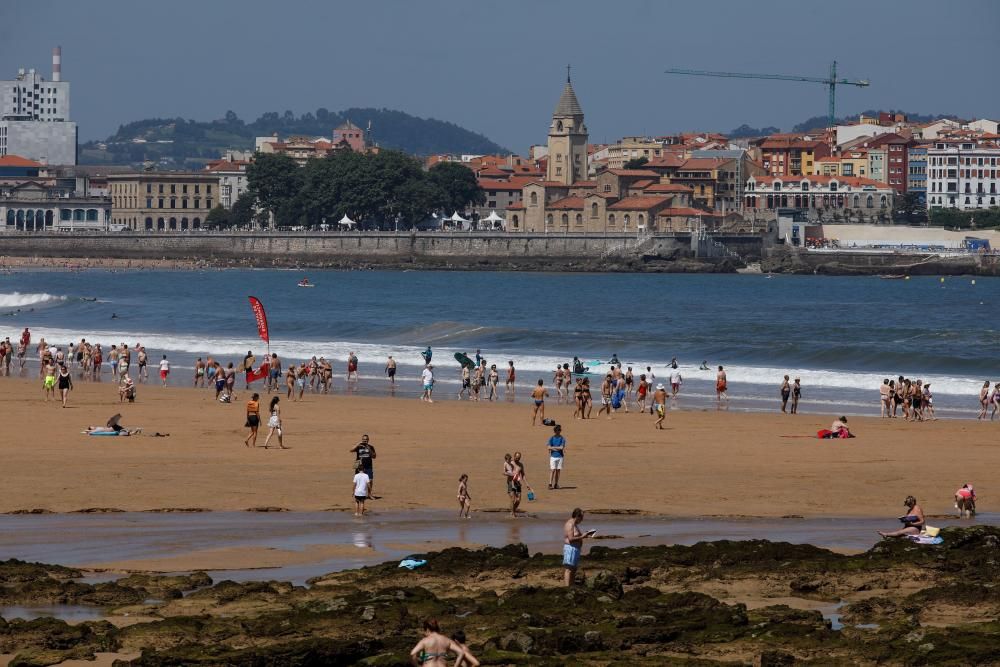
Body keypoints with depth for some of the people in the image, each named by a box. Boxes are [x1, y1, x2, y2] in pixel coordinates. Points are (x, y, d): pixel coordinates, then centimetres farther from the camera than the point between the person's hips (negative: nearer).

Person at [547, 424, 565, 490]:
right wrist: (558, 448, -11)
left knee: (558, 470, 5)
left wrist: (553, 447, -6)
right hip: (553, 456, -1)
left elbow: (562, 447, -9)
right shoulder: (551, 439, 3)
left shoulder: (562, 439, 2)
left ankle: (556, 484, 13)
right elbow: (549, 448, -6)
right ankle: (550, 484, -10)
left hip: (560, 457, 1)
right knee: (552, 470, -8)